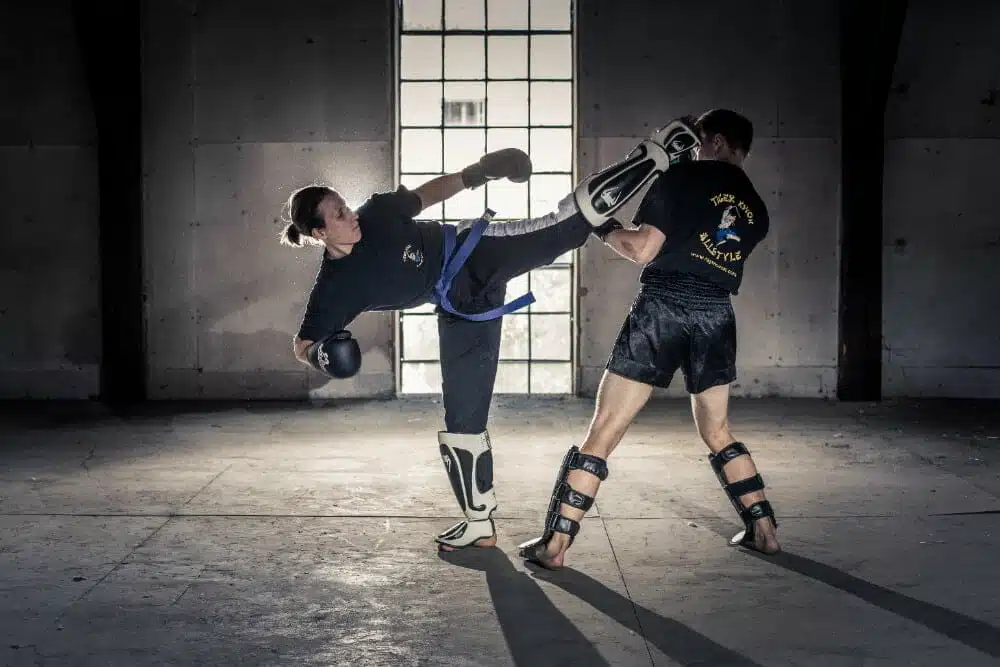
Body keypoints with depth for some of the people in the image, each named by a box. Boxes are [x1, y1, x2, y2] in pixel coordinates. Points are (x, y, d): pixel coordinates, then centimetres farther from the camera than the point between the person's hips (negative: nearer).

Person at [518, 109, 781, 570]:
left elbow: (643, 250, -7)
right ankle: (764, 530, 23)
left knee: (603, 432, -3)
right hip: (718, 316, 5)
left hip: (663, 307, -5)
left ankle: (554, 544, -3)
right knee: (717, 433, 23)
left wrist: (604, 229, 10)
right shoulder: (756, 209, 16)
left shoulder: (684, 178, 0)